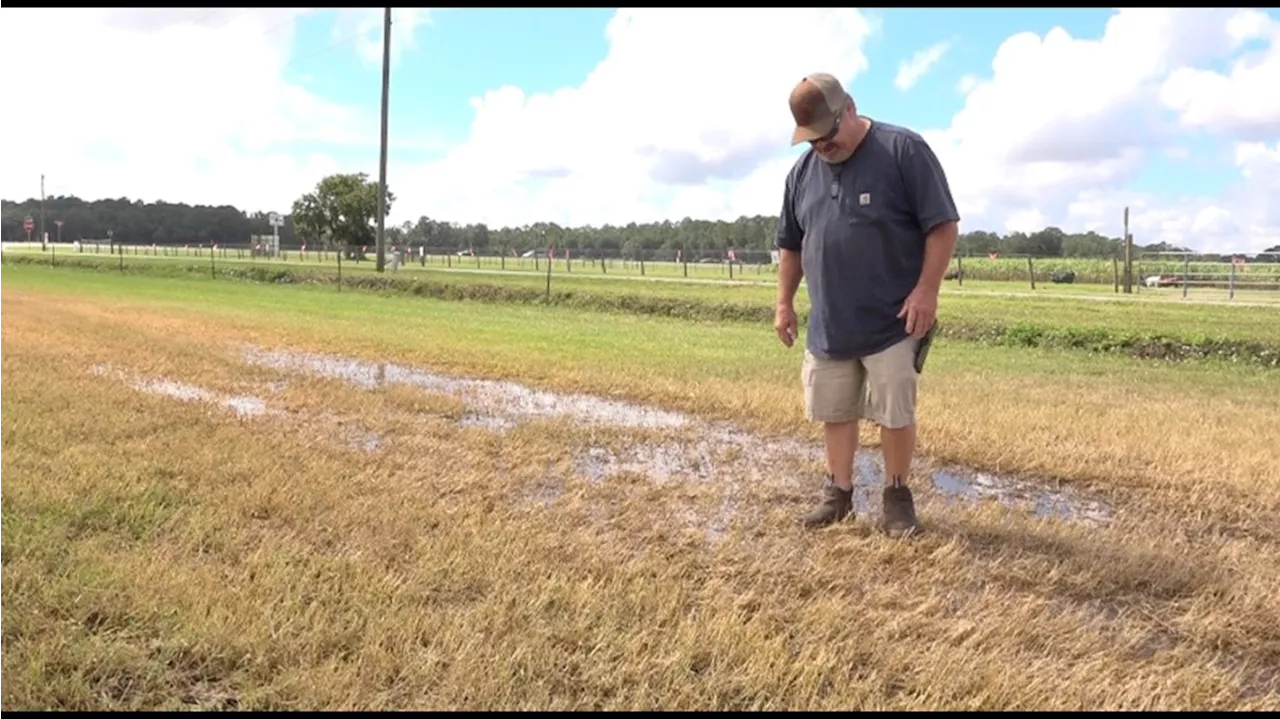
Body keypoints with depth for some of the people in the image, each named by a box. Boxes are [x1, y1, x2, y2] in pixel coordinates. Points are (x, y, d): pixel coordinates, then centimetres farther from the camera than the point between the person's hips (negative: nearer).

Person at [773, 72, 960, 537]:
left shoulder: (903, 150, -10)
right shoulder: (802, 172, 7)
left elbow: (943, 225, -11)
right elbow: (791, 245, 17)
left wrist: (926, 290, -17)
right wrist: (784, 303, 13)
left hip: (894, 323, -5)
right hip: (828, 325, 5)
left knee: (895, 413, 3)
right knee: (834, 412, 12)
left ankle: (897, 495, 21)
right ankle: (838, 491, 27)